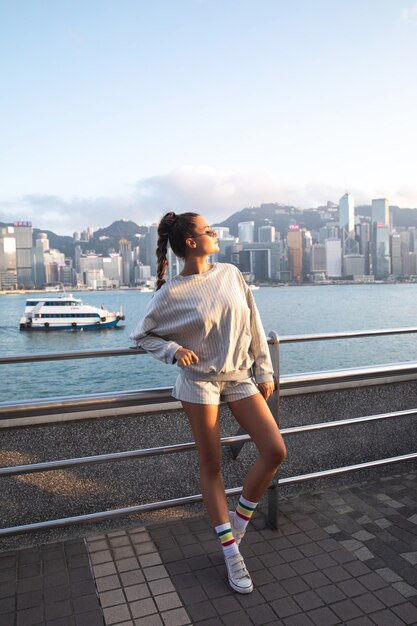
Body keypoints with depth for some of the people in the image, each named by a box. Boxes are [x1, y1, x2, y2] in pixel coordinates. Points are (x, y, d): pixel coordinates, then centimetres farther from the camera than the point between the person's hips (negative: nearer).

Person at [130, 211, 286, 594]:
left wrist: (264, 370, 5)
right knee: (211, 466, 5)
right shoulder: (171, 294, -10)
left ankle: (239, 519, 22)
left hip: (239, 376, 4)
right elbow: (142, 335, 2)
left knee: (275, 451, -4)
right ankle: (232, 554, 22)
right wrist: (174, 350, -15)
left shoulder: (231, 274, 1)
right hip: (199, 380, -3)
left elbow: (253, 326, 6)